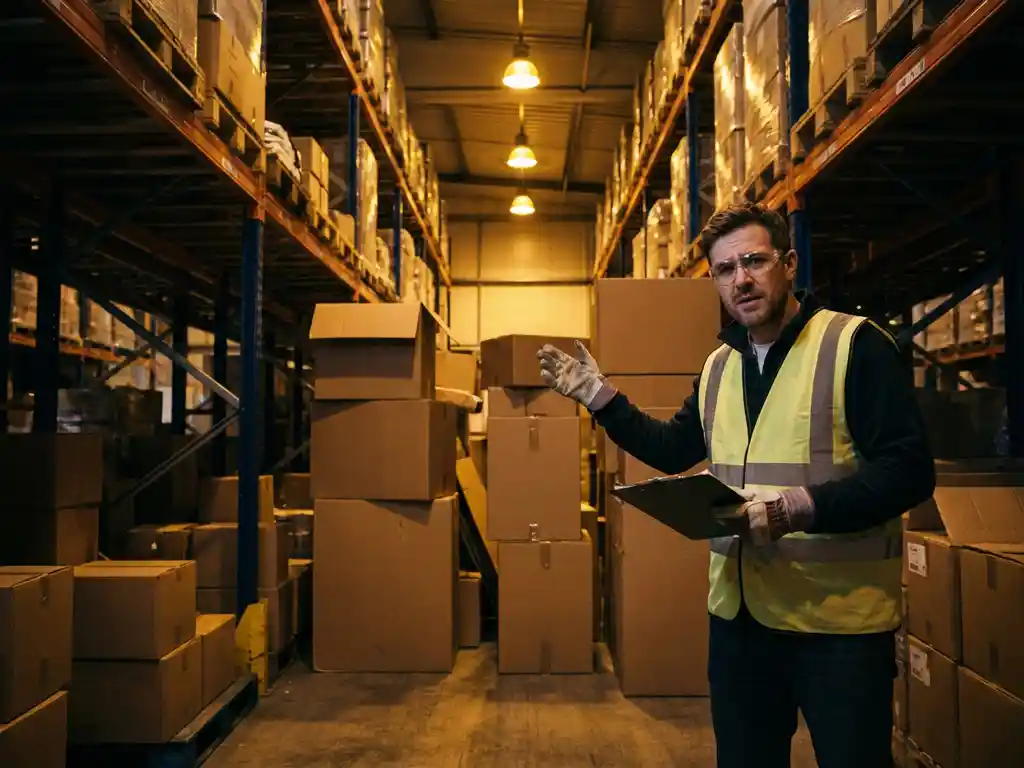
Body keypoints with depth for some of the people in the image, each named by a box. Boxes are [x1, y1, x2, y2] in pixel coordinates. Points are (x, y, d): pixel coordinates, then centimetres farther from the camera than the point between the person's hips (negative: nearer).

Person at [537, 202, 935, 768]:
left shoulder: (855, 344, -11)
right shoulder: (718, 365, 11)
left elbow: (908, 470, -17)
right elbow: (673, 451, 20)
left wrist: (805, 506, -30)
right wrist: (599, 398, 12)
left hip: (840, 617, -6)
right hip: (737, 612, 7)